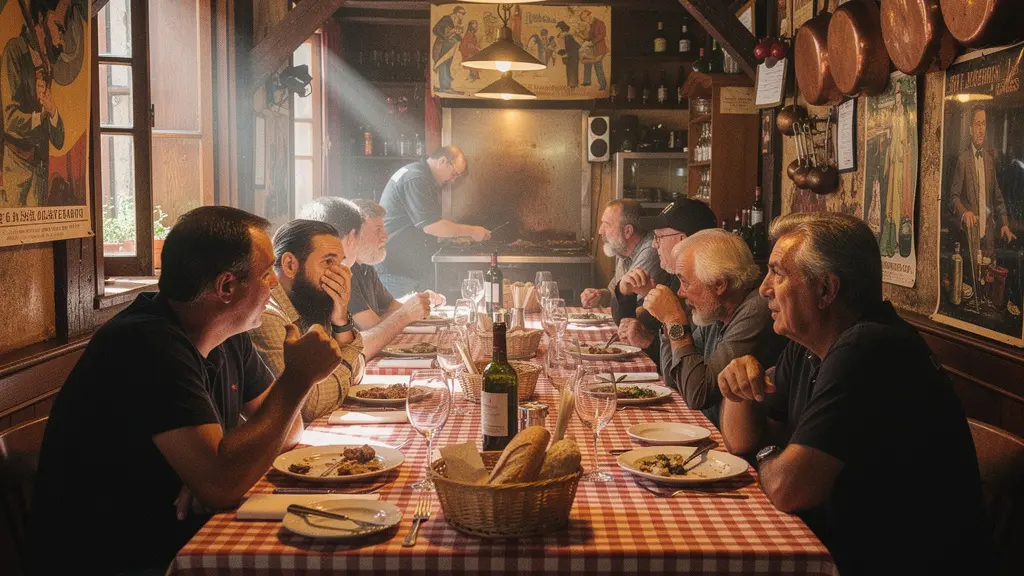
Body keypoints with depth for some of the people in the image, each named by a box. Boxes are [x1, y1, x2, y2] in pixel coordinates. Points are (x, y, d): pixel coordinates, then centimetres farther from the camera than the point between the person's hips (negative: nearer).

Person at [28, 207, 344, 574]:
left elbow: (286, 425, 10)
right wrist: (298, 378, -22)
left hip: (181, 539, 8)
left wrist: (224, 463, -11)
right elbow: (222, 483, -29)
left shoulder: (229, 337, 4)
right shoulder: (149, 346, -23)